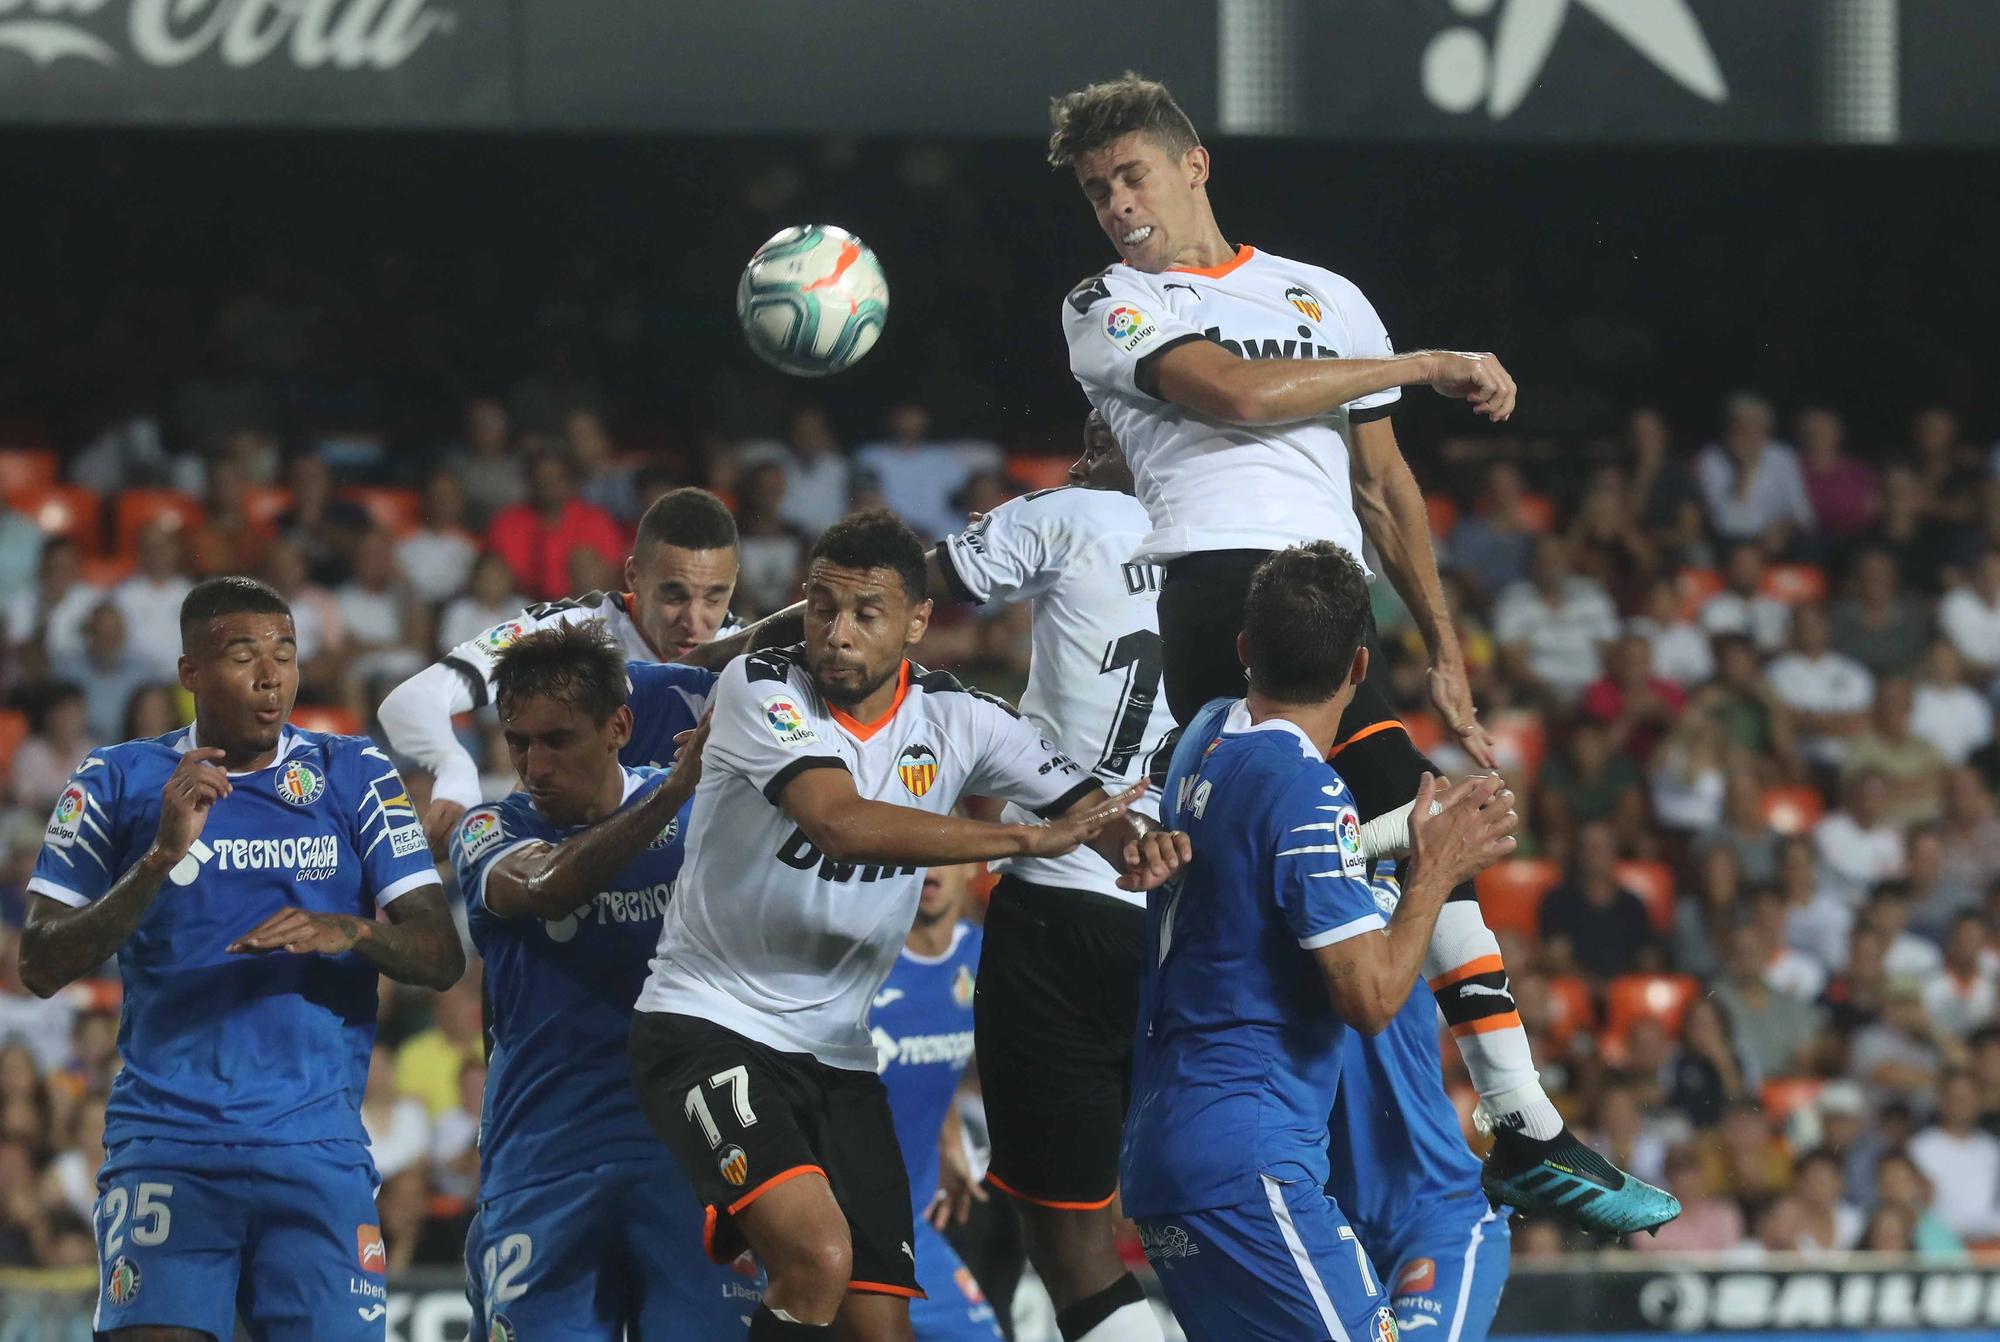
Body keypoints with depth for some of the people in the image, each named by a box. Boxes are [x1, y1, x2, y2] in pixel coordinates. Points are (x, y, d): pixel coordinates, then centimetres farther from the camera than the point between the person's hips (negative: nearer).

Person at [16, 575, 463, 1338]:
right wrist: (162, 858, -13)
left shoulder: (355, 776, 9)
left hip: (318, 1142, 1)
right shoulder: (117, 782, 7)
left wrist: (351, 932, -18)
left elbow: (441, 957, 4)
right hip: (165, 1141, -1)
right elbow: (42, 967, 0)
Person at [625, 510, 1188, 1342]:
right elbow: (841, 823, -30)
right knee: (817, 1255, -28)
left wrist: (1143, 842, -23)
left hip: (837, 1054, 6)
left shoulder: (958, 720, 2)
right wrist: (1031, 839, -30)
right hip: (708, 1027, -6)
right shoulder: (761, 688, -14)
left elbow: (1092, 807, 3)